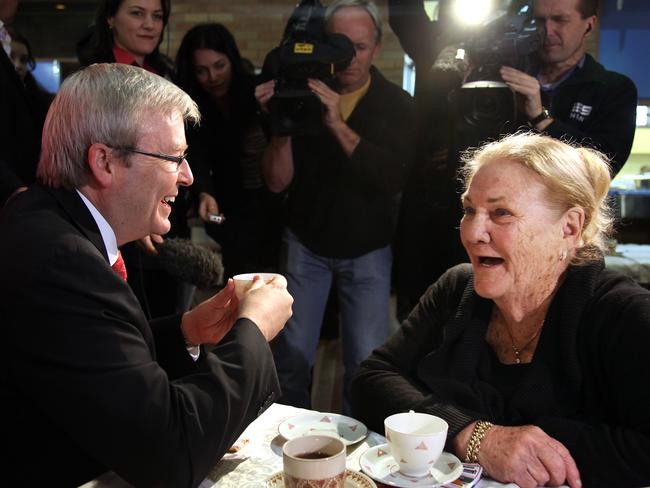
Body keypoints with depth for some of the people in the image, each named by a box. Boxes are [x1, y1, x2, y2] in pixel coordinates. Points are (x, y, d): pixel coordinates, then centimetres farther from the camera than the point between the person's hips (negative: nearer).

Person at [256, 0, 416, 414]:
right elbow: (277, 182, -9)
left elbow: (394, 179, -22)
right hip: (305, 243, 1)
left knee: (366, 363, -5)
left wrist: (339, 125, -31)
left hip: (368, 250, 0)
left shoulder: (397, 105, -6)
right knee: (292, 354, -3)